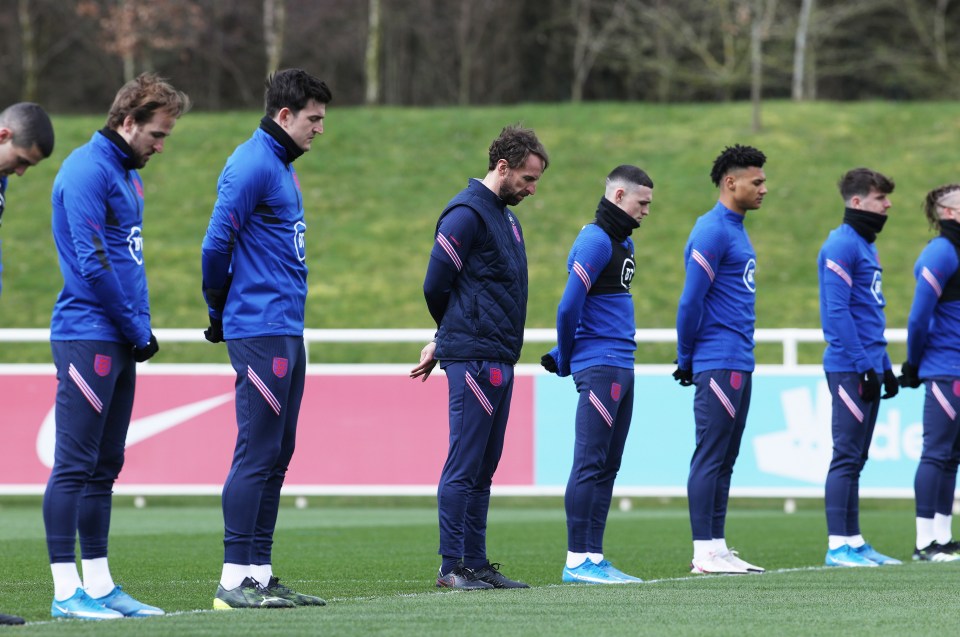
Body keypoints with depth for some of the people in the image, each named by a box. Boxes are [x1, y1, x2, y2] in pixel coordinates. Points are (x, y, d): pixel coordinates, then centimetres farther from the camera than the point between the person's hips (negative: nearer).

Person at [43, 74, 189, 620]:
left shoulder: (128, 174, 19)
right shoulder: (88, 170, -12)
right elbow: (93, 262, -17)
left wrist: (143, 326, 12)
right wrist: (136, 328, -11)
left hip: (120, 344, 10)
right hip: (88, 337, -10)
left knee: (104, 468, 11)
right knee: (75, 465, -8)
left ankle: (99, 584, 15)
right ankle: (66, 590, -8)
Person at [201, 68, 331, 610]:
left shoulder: (283, 166, 19)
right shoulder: (252, 166, -12)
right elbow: (217, 245, -15)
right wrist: (220, 314, -3)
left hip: (288, 332, 10)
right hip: (261, 331, -10)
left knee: (276, 457, 10)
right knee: (257, 455, -9)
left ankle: (260, 573, 13)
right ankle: (235, 580, -8)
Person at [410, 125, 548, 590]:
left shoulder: (505, 216, 19)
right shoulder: (467, 213, -10)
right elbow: (435, 284, -11)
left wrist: (443, 340, 14)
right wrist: (450, 337, 6)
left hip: (500, 360, 9)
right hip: (474, 359, -9)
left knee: (482, 469, 10)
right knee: (463, 466, -7)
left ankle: (476, 563, 14)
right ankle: (452, 566, -5)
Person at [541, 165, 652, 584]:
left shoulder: (624, 244, 20)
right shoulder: (595, 241, -11)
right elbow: (569, 306, -16)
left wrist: (564, 357, 14)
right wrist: (565, 360, -4)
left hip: (622, 368, 9)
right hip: (600, 367, -9)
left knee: (607, 468, 8)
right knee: (590, 464, -9)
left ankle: (593, 558, 11)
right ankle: (577, 561, -9)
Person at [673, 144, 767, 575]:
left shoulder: (735, 229, 18)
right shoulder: (712, 232, -13)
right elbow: (691, 301, -15)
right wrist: (686, 359, -7)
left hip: (739, 362, 9)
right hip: (718, 363, -9)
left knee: (724, 460, 10)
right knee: (710, 457, -7)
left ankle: (716, 548, 13)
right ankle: (704, 552, -6)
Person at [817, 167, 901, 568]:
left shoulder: (867, 246, 18)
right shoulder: (841, 246, -12)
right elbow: (837, 312, -18)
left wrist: (884, 366, 19)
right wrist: (863, 365, -19)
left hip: (868, 368, 9)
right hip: (849, 368, -9)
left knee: (856, 459, 11)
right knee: (847, 456, -8)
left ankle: (854, 542, 14)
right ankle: (838, 546, -8)